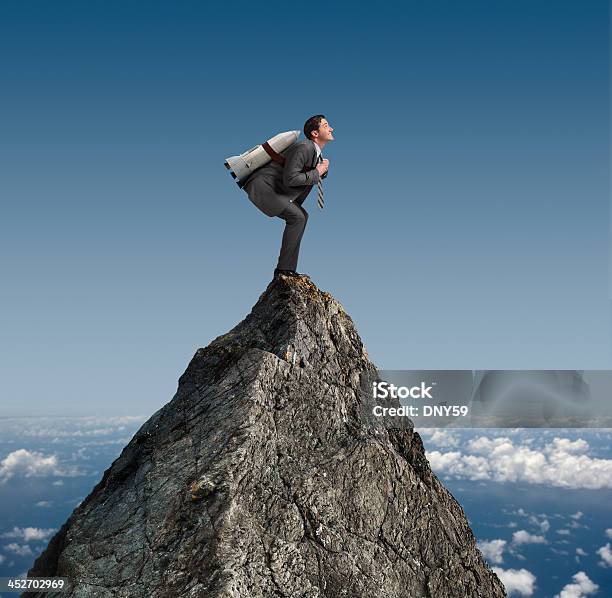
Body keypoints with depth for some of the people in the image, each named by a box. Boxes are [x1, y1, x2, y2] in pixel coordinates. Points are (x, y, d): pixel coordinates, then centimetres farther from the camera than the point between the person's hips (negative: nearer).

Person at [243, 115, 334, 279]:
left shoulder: (314, 150, 13)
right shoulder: (303, 147, -18)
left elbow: (319, 177, 24)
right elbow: (289, 179, -25)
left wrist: (324, 168, 2)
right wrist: (316, 173, -14)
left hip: (269, 189, 11)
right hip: (261, 187, -11)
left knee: (302, 216, 12)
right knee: (296, 217, -18)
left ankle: (287, 268, 10)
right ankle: (284, 268, -13)